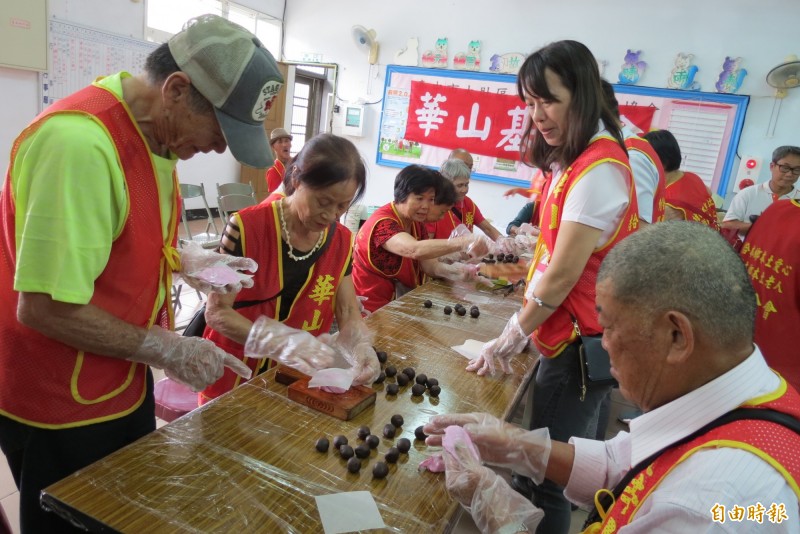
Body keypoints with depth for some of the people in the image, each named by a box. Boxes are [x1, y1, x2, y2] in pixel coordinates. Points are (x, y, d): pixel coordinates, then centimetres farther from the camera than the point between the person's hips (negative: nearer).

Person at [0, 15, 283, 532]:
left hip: (123, 382, 8)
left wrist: (184, 259, -4)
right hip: (60, 407, -8)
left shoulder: (158, 132, 0)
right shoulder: (80, 141, -29)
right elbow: (45, 308, -28)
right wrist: (169, 350, -20)